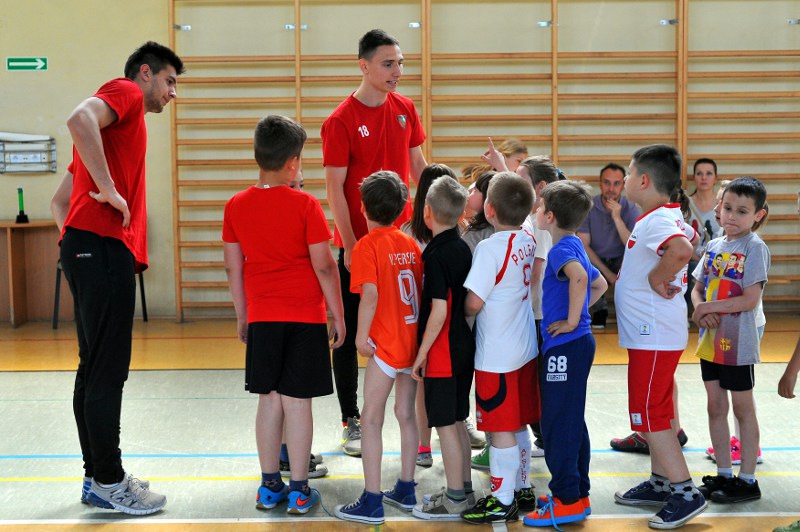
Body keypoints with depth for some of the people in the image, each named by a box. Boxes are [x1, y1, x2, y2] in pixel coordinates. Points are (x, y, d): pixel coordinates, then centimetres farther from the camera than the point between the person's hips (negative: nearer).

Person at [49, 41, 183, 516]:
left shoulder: (125, 120, 28)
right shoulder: (126, 93, 1)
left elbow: (60, 201, 28)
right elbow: (80, 118, -24)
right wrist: (108, 189, -20)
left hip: (87, 249, 10)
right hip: (104, 245, -10)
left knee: (97, 370, 12)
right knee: (107, 371, -6)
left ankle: (99, 477, 18)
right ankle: (108, 482, -1)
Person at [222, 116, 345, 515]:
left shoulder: (236, 206, 2)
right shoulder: (305, 205, -10)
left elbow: (233, 266, 7)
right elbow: (323, 265, -9)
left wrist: (242, 315, 17)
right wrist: (338, 313, 1)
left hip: (261, 317, 3)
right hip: (305, 317, -3)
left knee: (269, 400, 11)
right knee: (297, 402, 1)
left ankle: (269, 486, 18)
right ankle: (299, 490, 7)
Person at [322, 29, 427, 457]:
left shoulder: (405, 109, 6)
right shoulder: (341, 121, -10)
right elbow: (334, 188, -12)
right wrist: (350, 247, -16)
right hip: (357, 242, -5)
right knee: (350, 333, 4)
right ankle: (351, 422, 13)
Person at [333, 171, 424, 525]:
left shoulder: (367, 246, -11)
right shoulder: (411, 244, 8)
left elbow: (370, 296, -20)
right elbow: (422, 291, 10)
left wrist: (362, 336, -10)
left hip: (386, 345, -7)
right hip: (414, 341, 7)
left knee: (371, 419, 0)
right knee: (406, 414, 16)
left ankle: (372, 502, 0)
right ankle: (406, 490, 25)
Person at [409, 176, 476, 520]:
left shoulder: (436, 256, -18)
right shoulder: (463, 248, 6)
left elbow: (439, 310, -22)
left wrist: (422, 354, -16)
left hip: (442, 351, -8)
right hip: (464, 346, 8)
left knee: (445, 424, -1)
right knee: (457, 420, 17)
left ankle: (455, 500, 6)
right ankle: (464, 489, 25)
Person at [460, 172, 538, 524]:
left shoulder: (490, 248, -21)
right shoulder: (528, 241, 2)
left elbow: (474, 303, -21)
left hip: (497, 355, -8)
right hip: (524, 348, 8)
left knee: (501, 430, 0)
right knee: (518, 425, 19)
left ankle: (503, 501, 7)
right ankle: (521, 487, 30)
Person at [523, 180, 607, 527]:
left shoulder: (560, 249, -15)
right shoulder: (574, 247, 14)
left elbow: (579, 276, -37)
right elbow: (600, 284, 28)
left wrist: (571, 320, -27)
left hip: (565, 346, -10)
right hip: (577, 343, 10)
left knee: (557, 424, -4)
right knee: (572, 422, 15)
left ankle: (567, 501, 1)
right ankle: (578, 494, 22)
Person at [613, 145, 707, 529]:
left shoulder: (658, 220, -21)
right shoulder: (661, 217, 11)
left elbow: (681, 250, -41)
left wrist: (657, 277, -27)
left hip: (655, 336, -10)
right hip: (649, 332, 10)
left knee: (650, 414, -4)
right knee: (654, 412, 18)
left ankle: (686, 493, 1)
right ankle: (660, 483, 29)